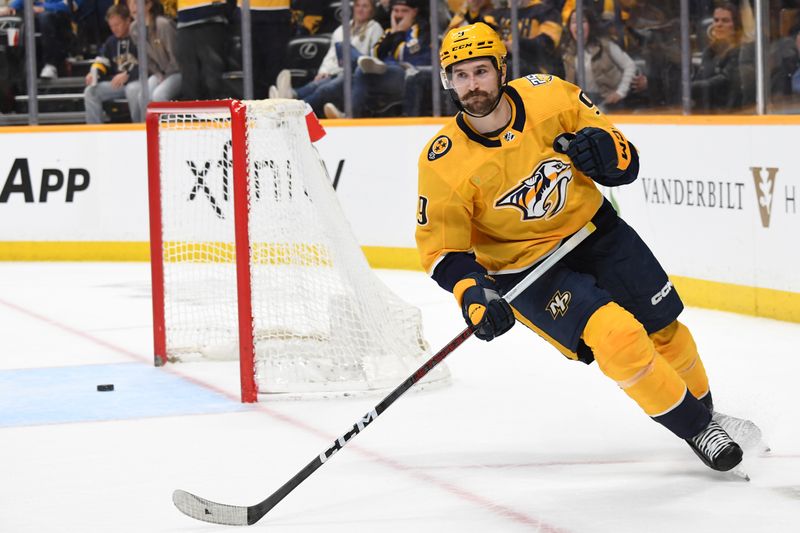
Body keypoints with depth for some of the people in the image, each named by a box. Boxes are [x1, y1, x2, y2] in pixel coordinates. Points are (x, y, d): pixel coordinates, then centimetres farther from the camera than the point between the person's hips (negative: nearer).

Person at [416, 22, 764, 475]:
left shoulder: (549, 96, -16)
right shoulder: (444, 163, -21)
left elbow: (626, 165, -5)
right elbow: (442, 247, -13)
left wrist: (608, 152, -28)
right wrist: (473, 294, -29)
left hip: (593, 229, 3)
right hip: (525, 265, -3)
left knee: (663, 328, 12)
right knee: (617, 336, -21)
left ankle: (704, 408, 41)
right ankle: (696, 430, -1)